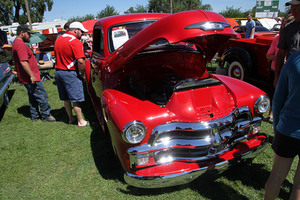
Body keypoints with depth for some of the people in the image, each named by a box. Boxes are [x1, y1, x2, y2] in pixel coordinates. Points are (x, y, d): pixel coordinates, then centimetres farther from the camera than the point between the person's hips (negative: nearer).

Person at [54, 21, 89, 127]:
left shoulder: (58, 40, 11)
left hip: (58, 71, 8)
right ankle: (81, 121, 11)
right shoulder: (75, 42, -15)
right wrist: (82, 74, -10)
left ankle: (71, 118, 29)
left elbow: (57, 55, 18)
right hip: (70, 73, -8)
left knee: (66, 98, 16)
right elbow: (81, 61, -23)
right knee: (76, 99, 2)